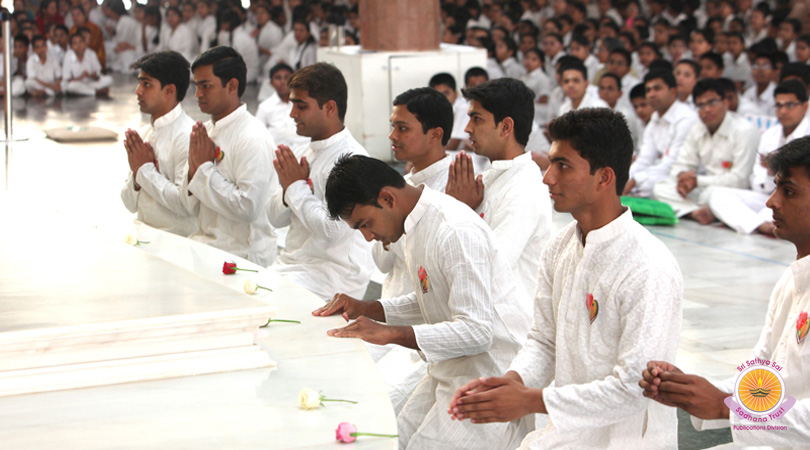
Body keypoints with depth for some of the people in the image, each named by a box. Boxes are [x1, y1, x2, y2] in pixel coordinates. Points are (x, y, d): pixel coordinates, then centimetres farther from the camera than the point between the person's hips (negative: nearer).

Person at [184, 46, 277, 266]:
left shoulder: (254, 139, -13)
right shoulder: (206, 131, 11)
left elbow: (248, 208, -21)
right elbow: (192, 207, 15)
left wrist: (206, 168, -14)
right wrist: (193, 172, -6)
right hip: (206, 245, 8)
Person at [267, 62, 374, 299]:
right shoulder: (303, 152, 12)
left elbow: (333, 230, -23)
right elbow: (275, 218, 15)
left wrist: (296, 187, -12)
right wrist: (288, 189, -7)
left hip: (332, 276, -8)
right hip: (290, 263, 8)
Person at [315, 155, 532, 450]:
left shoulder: (458, 231, -22)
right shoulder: (414, 226, 9)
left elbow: (477, 331, -25)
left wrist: (390, 334, -25)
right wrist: (366, 309, 7)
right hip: (451, 372, 9)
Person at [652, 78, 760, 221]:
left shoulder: (745, 131, -15)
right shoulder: (697, 129, 10)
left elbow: (739, 180, -20)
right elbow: (681, 165, 13)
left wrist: (697, 181, -16)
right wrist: (682, 177, -14)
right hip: (705, 189, 8)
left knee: (711, 193, -40)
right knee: (660, 188, -10)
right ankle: (695, 212, -28)